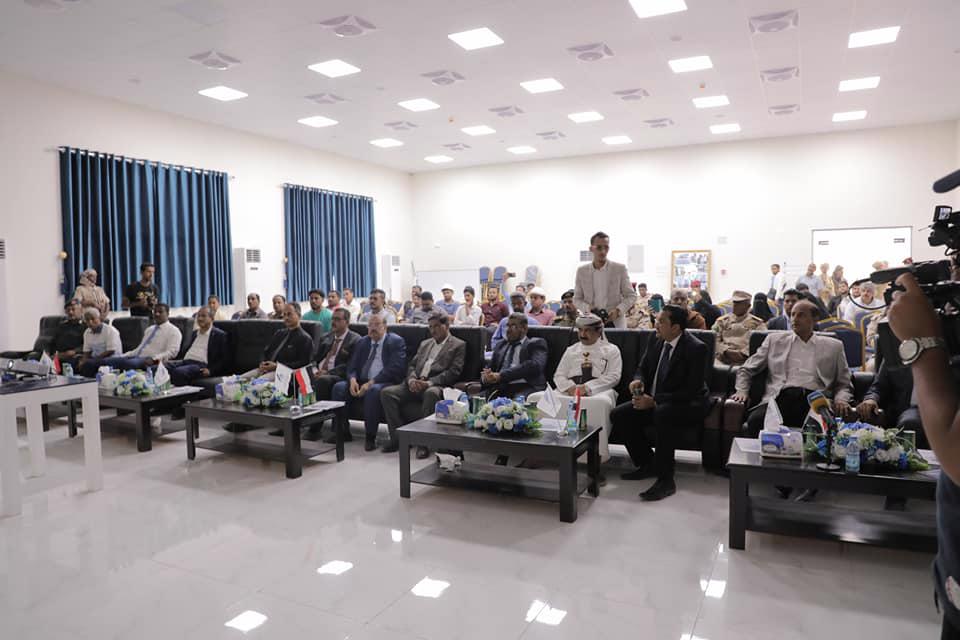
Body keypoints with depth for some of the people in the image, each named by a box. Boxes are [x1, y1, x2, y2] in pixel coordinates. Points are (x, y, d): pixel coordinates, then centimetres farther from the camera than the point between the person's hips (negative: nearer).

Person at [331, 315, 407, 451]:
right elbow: (352, 366, 15)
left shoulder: (396, 342, -1)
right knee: (339, 387, -18)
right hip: (361, 383, 6)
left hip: (384, 383, -6)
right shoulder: (362, 342, 18)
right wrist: (353, 379, -10)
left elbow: (395, 368, -13)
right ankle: (341, 432, -6)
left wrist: (371, 383, -21)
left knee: (373, 391, -37)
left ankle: (370, 437, -25)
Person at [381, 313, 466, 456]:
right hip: (416, 385, 6)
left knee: (431, 393, -40)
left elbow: (454, 372, -6)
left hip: (436, 386, -6)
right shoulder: (425, 344, 27)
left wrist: (429, 382, -18)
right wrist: (411, 379, -5)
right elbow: (412, 365, 20)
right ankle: (398, 437, -11)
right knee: (387, 392, -16)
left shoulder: (458, 345, 7)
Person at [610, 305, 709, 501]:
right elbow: (642, 368, 15)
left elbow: (691, 391, -22)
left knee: (662, 413, -39)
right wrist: (638, 380, -10)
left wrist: (654, 401, -27)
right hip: (653, 401, 7)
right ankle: (647, 464, 6)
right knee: (618, 415, -11)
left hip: (688, 405, -7)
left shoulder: (696, 348, -18)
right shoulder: (657, 341, 2)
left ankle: (666, 479, -28)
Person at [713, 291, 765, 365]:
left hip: (746, 360, -1)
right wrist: (727, 351, -9)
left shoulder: (756, 323, 14)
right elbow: (715, 340, 8)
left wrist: (743, 353, -13)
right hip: (723, 360, 1)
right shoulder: (722, 321, 18)